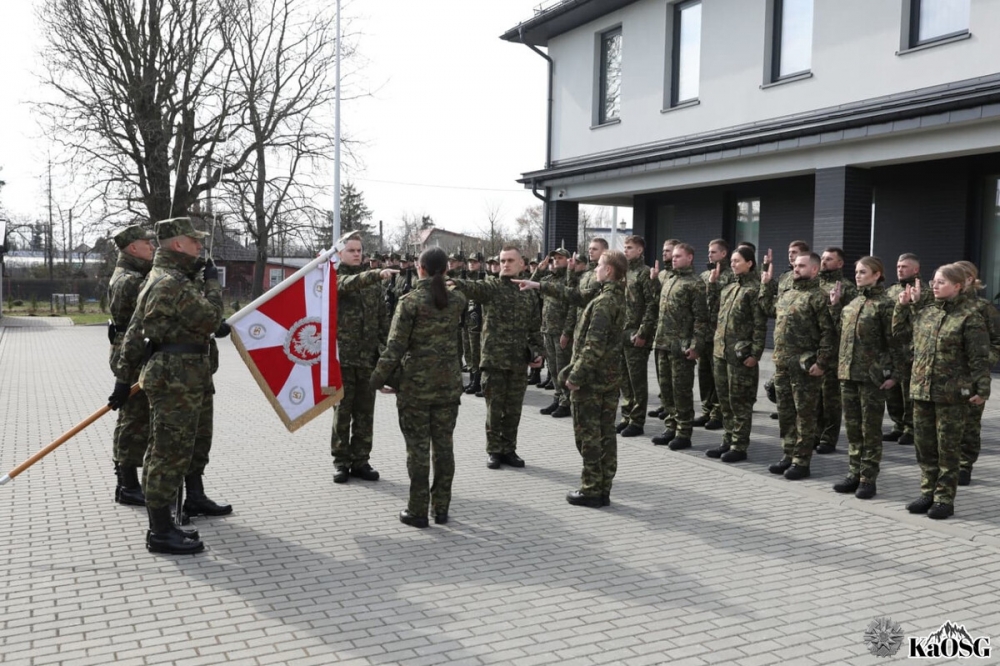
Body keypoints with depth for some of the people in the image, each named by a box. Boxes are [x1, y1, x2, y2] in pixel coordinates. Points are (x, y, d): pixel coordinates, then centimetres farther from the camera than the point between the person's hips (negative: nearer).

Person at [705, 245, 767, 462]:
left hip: (740, 353, -8)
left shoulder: (754, 289, -9)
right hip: (720, 350, 8)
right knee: (724, 399, 13)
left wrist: (755, 353, -16)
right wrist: (712, 283, 15)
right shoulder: (727, 286, 14)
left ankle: (739, 446, 7)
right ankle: (728, 441, 23)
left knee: (739, 401, -1)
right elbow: (714, 310, 21)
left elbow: (760, 325, -12)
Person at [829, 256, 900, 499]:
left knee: (871, 428, 2)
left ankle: (868, 479, 9)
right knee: (852, 426, 12)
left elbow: (893, 341, -10)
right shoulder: (852, 302, 12)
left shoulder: (884, 304, -9)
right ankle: (854, 474, 21)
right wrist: (835, 305, 14)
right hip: (847, 371, 7)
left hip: (872, 374, -7)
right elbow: (841, 329, 20)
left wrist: (894, 374, -13)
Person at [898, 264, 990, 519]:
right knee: (924, 445, 12)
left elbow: (979, 358, -9)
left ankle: (945, 499, 13)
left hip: (951, 394, -6)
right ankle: (928, 493, 25)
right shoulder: (925, 311, 9)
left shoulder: (969, 317, -8)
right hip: (921, 390, 6)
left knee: (948, 449, 4)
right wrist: (904, 306, 12)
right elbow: (899, 334, 21)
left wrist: (982, 389, -12)